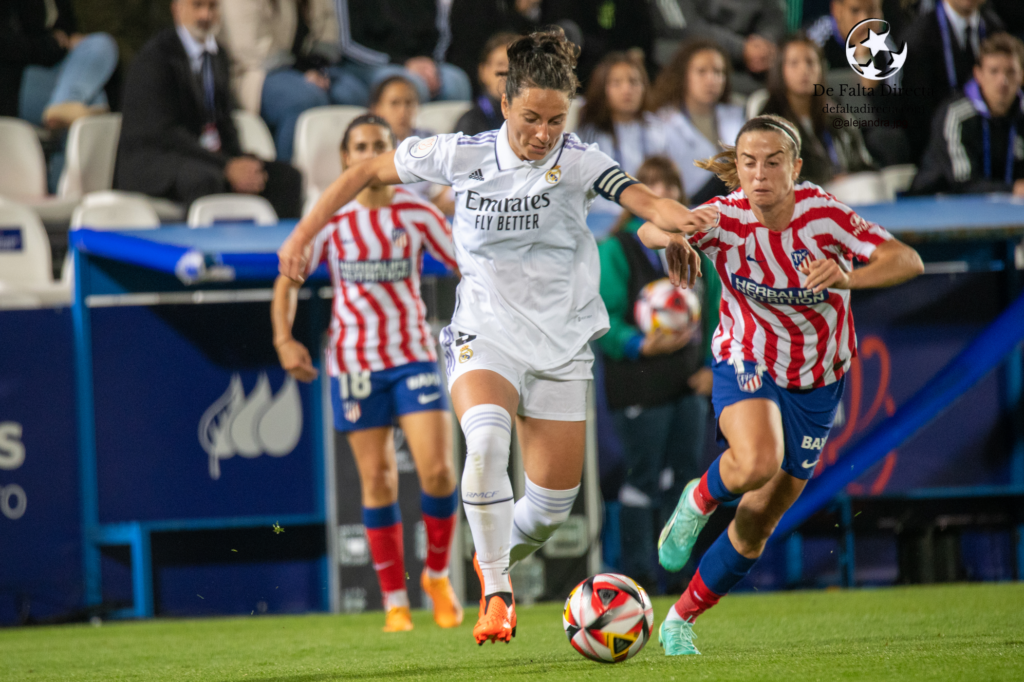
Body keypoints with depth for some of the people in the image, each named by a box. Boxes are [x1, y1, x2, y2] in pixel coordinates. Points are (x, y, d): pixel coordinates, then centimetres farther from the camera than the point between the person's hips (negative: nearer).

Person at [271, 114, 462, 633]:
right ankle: (395, 602, 9)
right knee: (378, 480, 0)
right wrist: (284, 339, -9)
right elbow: (288, 278, 4)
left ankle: (437, 575, 11)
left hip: (413, 355, 0)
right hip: (354, 360, 0)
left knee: (437, 469, -12)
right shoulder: (331, 220, 0)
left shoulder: (417, 214, 0)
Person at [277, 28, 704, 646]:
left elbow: (644, 200, -30)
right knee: (486, 435, -32)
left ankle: (498, 561, 37)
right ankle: (495, 590, -21)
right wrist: (304, 234, 2)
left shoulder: (576, 162, -12)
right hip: (486, 335, -1)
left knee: (553, 506, 2)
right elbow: (368, 171, 5)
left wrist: (690, 226, -51)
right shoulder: (464, 156, -8)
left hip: (561, 349, 1)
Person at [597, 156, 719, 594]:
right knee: (643, 477, -5)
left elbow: (715, 307, 20)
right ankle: (638, 573, -1)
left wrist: (712, 364, 8)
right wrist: (640, 346, -24)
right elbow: (602, 318, -9)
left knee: (684, 474, 7)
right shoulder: (617, 250, -4)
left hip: (689, 383, 6)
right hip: (639, 386, -6)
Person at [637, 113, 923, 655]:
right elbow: (647, 231, -34)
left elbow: (907, 261, -27)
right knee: (757, 463, -35)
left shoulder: (821, 213, -21)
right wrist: (672, 232, -57)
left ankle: (680, 621, 28)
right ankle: (699, 501, 1)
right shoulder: (725, 217, -19)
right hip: (747, 364, -1)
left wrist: (847, 277, -46)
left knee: (757, 524, 7)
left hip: (817, 383, 1)